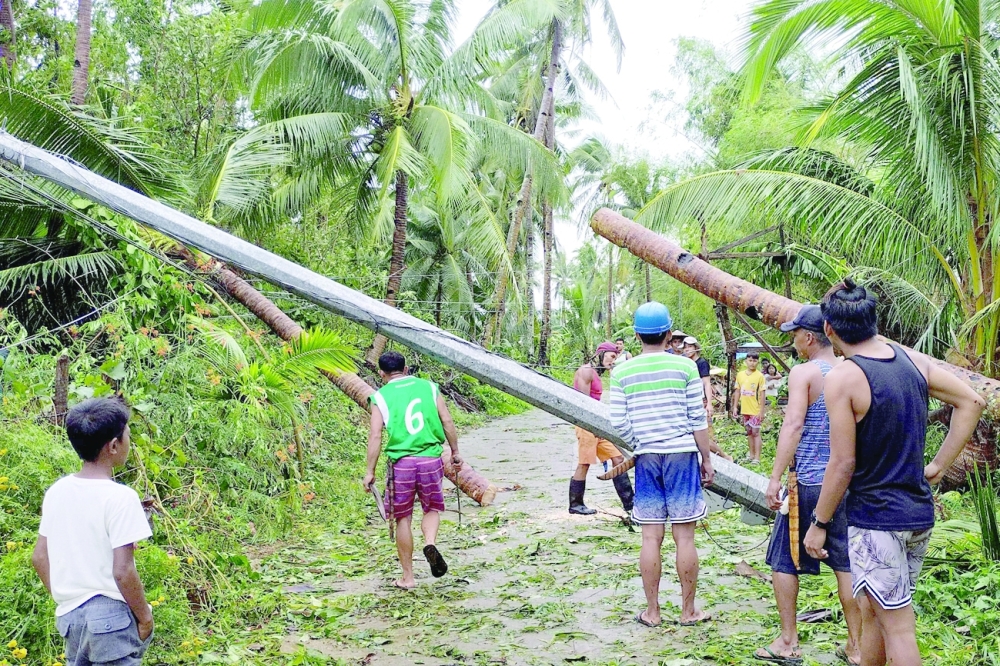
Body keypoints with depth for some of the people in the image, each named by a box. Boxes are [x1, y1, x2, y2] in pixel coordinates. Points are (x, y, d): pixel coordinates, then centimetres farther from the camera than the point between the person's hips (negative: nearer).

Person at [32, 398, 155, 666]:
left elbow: (39, 557, 9)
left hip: (69, 614, 7)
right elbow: (122, 571, -19)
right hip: (111, 616, -7)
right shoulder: (120, 497, -17)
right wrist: (144, 616, -7)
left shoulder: (57, 491, 3)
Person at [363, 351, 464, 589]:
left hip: (400, 462, -1)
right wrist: (455, 452, 17)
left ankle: (408, 577, 17)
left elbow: (375, 437, -4)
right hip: (431, 459, 1)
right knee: (433, 508, 20)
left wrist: (370, 471, 1)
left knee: (403, 518, 11)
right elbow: (447, 422, 6)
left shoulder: (381, 396, 2)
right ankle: (430, 543, -10)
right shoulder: (428, 387, 8)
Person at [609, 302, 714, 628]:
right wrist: (707, 458, 7)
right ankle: (688, 611, 13)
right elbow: (698, 419, -2)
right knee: (684, 535, 4)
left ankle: (652, 611, 13)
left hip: (646, 458, 2)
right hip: (682, 455, -1)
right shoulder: (685, 366, -3)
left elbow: (619, 422, 0)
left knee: (651, 537, 6)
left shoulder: (622, 372, 0)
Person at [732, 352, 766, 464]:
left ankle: (757, 457, 0)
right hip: (745, 409, 5)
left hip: (755, 410, -5)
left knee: (756, 433, -3)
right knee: (749, 432, 14)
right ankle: (751, 454, 24)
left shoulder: (759, 376, -9)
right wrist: (735, 407, 7)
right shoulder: (740, 375, 4)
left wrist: (762, 411, -11)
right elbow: (737, 392, 11)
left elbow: (762, 394, -8)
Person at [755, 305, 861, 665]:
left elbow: (793, 424, -20)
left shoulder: (803, 372, -11)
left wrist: (775, 478, -20)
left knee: (784, 560, 8)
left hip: (808, 482, -6)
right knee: (846, 562, 12)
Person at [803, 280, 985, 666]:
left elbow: (843, 463, -17)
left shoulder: (842, 378, -17)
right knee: (872, 610, 22)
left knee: (897, 627, -1)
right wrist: (939, 467, 11)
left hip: (877, 519, -7)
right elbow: (972, 402, 10)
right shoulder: (913, 361, 3)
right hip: (919, 513, 7)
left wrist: (819, 524, -6)